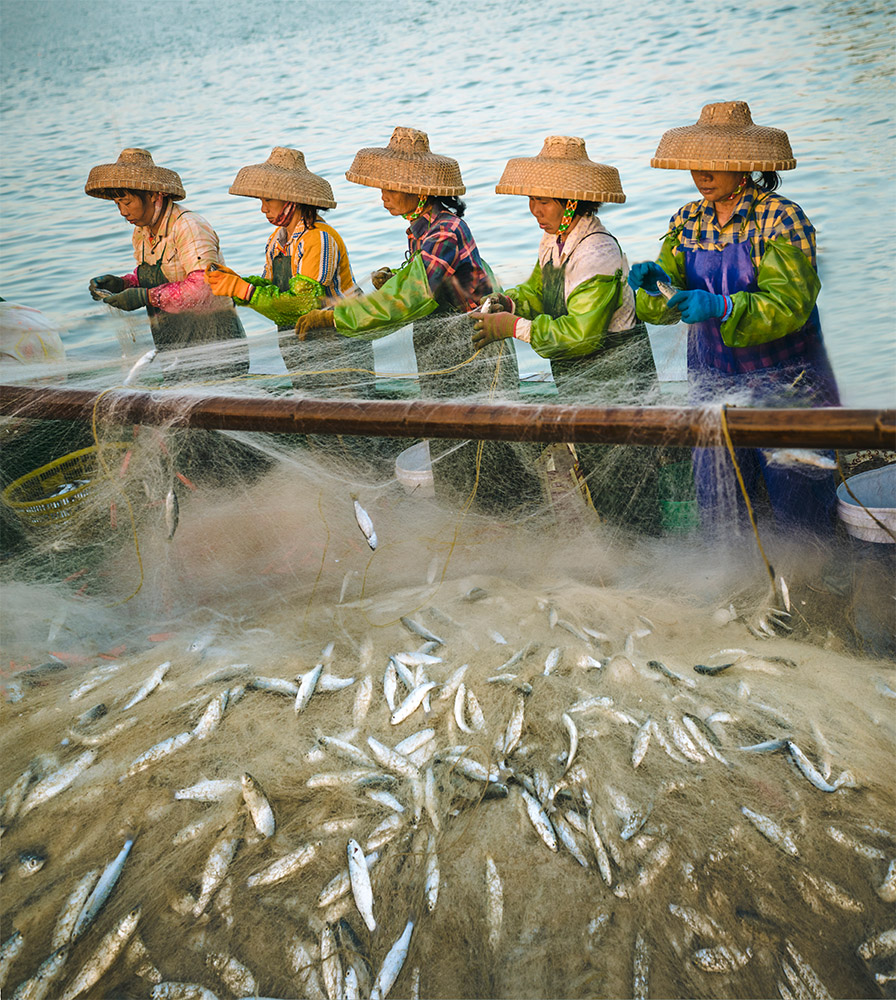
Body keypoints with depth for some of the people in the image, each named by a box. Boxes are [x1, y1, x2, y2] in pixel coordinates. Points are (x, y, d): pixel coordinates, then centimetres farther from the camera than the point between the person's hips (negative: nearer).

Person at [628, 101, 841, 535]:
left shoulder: (782, 218, -10)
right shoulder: (687, 221, 6)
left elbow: (789, 303, -19)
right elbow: (668, 303, 0)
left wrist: (721, 307, -33)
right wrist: (655, 280, -24)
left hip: (785, 383, -4)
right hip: (713, 381, 4)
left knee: (794, 505, 3)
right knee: (716, 505, 6)